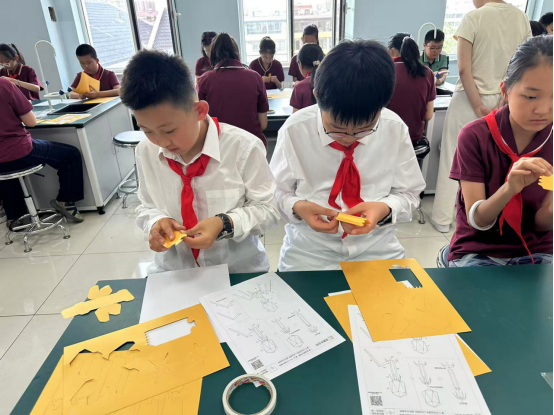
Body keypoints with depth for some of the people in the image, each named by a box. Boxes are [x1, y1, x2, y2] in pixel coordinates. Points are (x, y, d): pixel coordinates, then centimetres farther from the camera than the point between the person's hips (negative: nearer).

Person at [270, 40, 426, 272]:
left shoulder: (395, 129, -6)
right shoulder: (295, 130, -10)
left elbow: (408, 194, 3)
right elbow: (277, 193, -1)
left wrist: (385, 209, -16)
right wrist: (297, 207, -21)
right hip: (309, 253, -1)